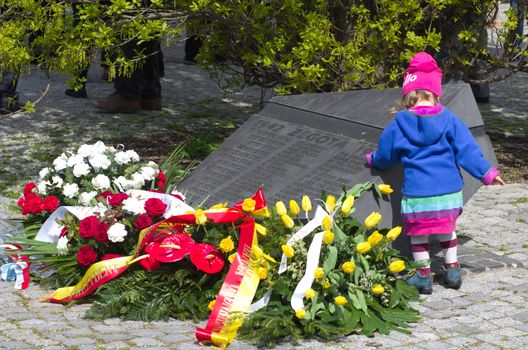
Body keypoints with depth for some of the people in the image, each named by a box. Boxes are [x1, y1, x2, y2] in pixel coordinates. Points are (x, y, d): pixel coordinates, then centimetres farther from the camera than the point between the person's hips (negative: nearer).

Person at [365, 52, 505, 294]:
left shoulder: (399, 125, -3)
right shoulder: (449, 120, -2)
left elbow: (385, 156, 11)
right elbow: (467, 150, -3)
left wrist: (372, 160, 33)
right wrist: (486, 173, 6)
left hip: (416, 193, -2)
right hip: (448, 190, 2)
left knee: (417, 234, 12)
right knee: (447, 230, 21)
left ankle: (423, 276, 17)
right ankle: (452, 271, 26)